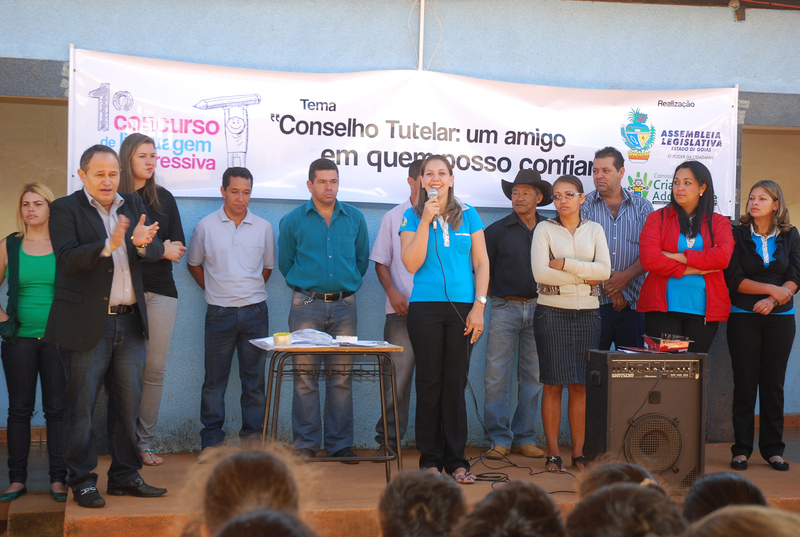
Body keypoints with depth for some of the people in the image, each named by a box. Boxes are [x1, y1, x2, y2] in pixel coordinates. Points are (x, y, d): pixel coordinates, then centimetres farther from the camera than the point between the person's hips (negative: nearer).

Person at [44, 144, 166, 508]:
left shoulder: (133, 206, 12)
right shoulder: (65, 210, -4)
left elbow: (156, 252, 3)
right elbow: (67, 259, -16)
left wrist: (142, 244, -20)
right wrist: (108, 245, -30)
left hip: (130, 322, 5)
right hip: (88, 324, -5)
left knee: (129, 404, 10)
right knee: (81, 406, 1)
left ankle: (125, 476, 21)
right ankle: (82, 481, 12)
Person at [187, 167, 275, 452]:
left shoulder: (263, 228, 6)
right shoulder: (206, 226, 2)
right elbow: (194, 263, 14)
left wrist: (250, 290, 12)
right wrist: (214, 289, 9)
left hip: (255, 311, 1)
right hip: (219, 312, -1)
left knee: (254, 379, 4)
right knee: (215, 380, 2)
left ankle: (252, 437, 12)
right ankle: (211, 439, 11)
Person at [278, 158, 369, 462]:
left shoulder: (355, 218, 10)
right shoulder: (293, 221, 5)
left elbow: (363, 260, 19)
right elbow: (285, 264, 13)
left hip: (344, 305, 2)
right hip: (306, 306, -2)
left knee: (342, 377, 2)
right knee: (306, 377, -3)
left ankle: (340, 444, 9)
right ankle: (305, 445, 3)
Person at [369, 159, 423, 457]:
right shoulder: (393, 218, 10)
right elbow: (381, 262, 11)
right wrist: (393, 292, -5)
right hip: (403, 310, 0)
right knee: (397, 376, -2)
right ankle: (388, 439, 7)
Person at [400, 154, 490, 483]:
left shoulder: (468, 215, 11)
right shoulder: (412, 217, 7)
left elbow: (481, 263, 9)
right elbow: (411, 263, -5)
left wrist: (479, 306, 0)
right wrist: (426, 220, -9)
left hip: (462, 308, 1)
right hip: (425, 308, -1)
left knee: (456, 383, 2)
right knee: (430, 383, 1)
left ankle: (456, 460, 9)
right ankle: (430, 459, 8)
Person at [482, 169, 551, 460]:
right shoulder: (497, 230, 4)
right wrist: (492, 293, 0)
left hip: (538, 308, 2)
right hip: (505, 308, -2)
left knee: (533, 375, 6)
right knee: (497, 375, -5)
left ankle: (524, 437, 14)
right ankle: (500, 438, 2)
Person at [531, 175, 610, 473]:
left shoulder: (594, 230, 11)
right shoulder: (544, 229, 4)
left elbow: (604, 270, -4)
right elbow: (540, 273, -9)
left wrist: (564, 264, -10)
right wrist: (584, 277, -7)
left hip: (587, 314, 2)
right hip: (552, 312, -2)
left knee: (581, 385, 2)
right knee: (554, 384, -3)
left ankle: (579, 452, 7)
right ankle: (553, 453, 2)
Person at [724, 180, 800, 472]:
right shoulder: (738, 234, 2)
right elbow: (734, 278, -7)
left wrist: (772, 300, -15)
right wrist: (773, 289, -13)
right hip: (744, 316, -1)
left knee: (774, 382, 2)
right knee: (745, 382, -1)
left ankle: (773, 448, 10)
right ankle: (741, 448, 5)